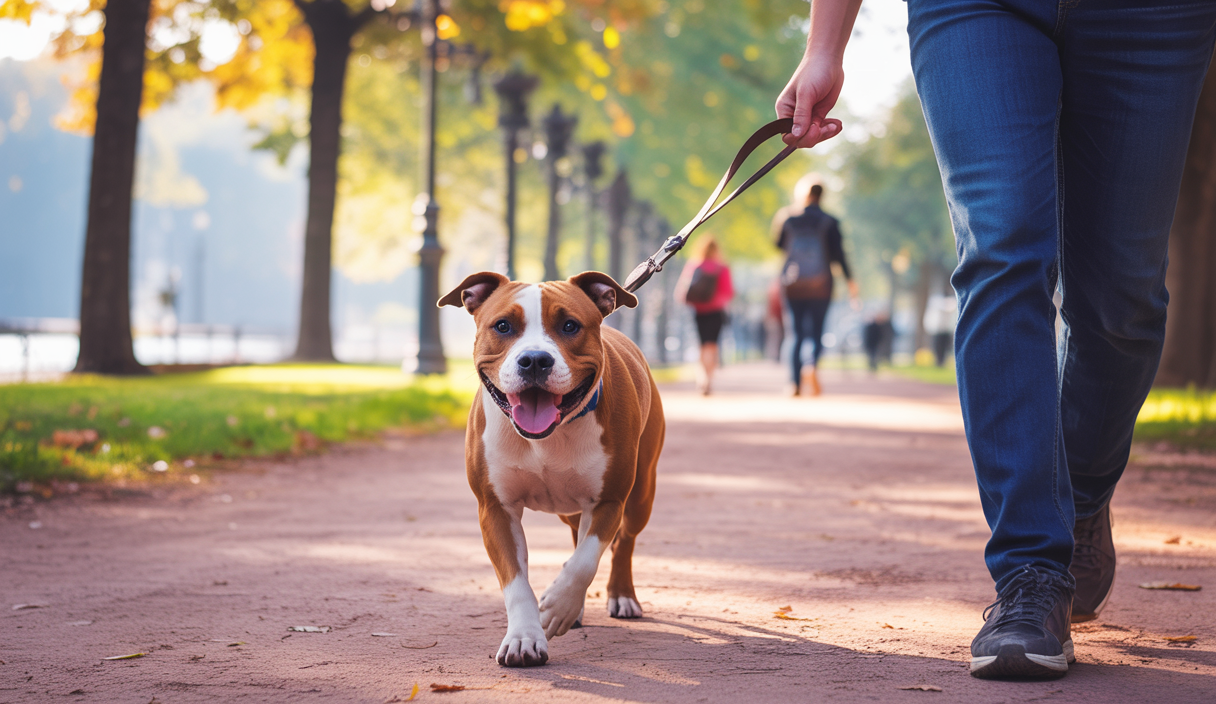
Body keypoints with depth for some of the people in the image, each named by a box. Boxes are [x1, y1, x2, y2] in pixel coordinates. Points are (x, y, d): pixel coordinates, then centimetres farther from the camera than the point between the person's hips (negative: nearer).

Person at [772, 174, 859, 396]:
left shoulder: (788, 218, 1)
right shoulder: (829, 222, -2)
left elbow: (779, 245, 13)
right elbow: (838, 253, -6)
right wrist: (850, 280, -1)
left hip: (794, 285, 1)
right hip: (820, 284, -1)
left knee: (797, 333, 6)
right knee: (817, 332, 4)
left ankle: (797, 383, -1)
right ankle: (813, 366, -26)